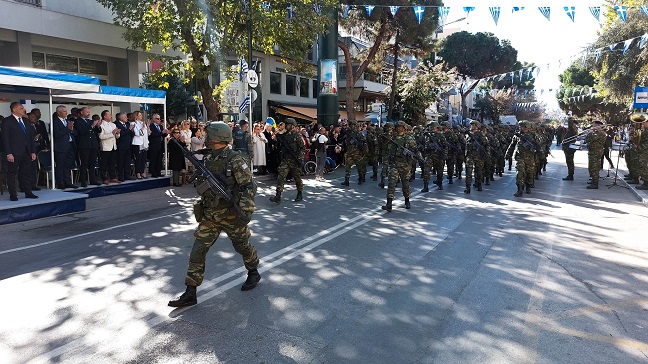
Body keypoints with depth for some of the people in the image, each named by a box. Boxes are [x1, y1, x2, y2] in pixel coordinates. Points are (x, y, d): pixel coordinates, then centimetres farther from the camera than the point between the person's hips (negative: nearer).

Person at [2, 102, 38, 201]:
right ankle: (13, 194, 6)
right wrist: (8, 153, -16)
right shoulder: (7, 121, -4)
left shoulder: (26, 122, 16)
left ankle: (28, 192, 13)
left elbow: (31, 137, 17)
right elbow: (5, 138, -9)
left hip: (26, 152, 6)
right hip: (14, 153, -6)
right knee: (12, 173, 1)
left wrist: (33, 151, 9)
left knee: (27, 173, 8)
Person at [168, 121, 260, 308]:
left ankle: (253, 273, 40)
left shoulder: (235, 159, -15)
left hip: (231, 215, -6)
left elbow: (249, 186, -17)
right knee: (198, 251, 1)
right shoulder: (207, 159, 7)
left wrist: (245, 211, -25)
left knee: (242, 246, 13)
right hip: (209, 215, 6)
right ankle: (190, 294, 7)